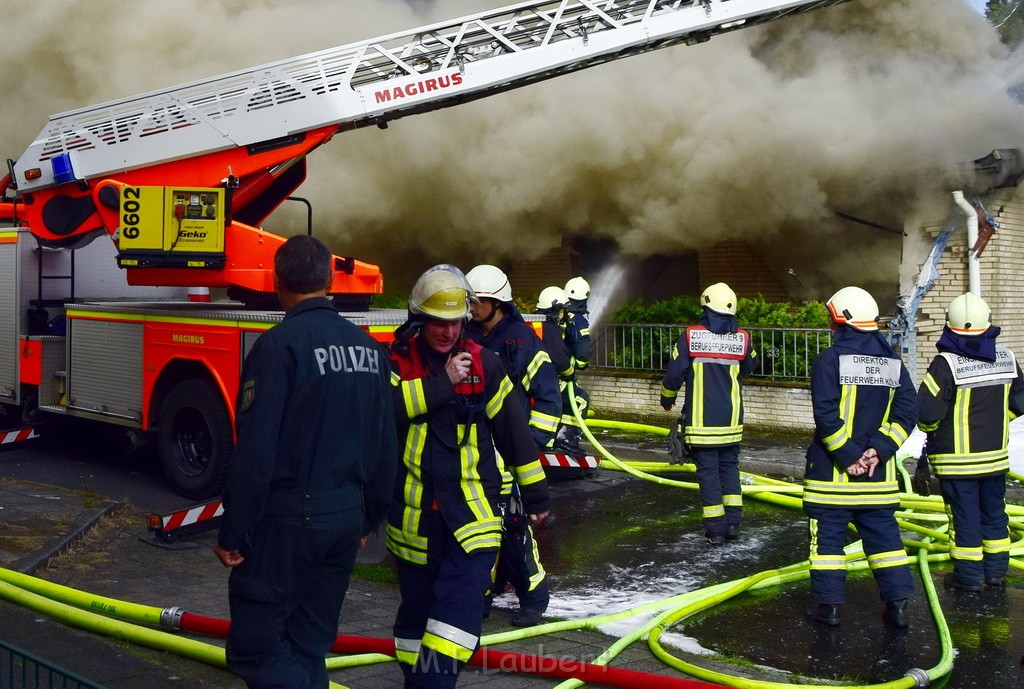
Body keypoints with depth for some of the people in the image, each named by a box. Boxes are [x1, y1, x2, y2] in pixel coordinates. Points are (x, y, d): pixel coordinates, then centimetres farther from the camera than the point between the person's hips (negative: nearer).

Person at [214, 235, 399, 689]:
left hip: (287, 519, -7)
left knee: (256, 645, 0)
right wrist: (368, 518, 19)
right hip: (347, 515, 7)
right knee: (309, 646, 17)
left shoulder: (279, 345, -14)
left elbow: (255, 450, -18)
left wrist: (233, 533, -11)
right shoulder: (369, 347, 7)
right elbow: (386, 445, 10)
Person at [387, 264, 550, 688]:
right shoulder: (397, 362, -3)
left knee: (463, 596, -14)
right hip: (413, 508, 0)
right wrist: (441, 384, -25)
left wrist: (535, 492, 9)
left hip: (472, 505, 0)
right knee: (417, 603, 13)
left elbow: (513, 430, 6)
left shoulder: (483, 363, 1)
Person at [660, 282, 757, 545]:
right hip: (731, 420, 2)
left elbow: (674, 374, -4)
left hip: (700, 420, -2)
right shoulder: (742, 338, -2)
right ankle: (733, 523, 13)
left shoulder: (690, 336, -9)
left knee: (708, 471, 4)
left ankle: (715, 529, 5)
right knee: (729, 467, 16)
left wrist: (667, 399, 14)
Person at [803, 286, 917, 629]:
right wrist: (878, 449, -7)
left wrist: (847, 455, -13)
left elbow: (826, 416, -18)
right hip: (878, 472, 5)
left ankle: (828, 603, 9)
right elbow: (906, 412, 0)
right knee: (883, 532, 13)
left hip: (832, 470, -4)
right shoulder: (893, 363, 6)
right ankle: (898, 603, 12)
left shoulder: (828, 360, -11)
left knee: (828, 534, 5)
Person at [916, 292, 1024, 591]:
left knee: (964, 515, 5)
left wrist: (930, 429, 0)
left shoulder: (946, 364, -20)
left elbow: (926, 412, -22)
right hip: (995, 455, 5)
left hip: (957, 459, -5)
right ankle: (996, 571, 27)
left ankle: (969, 576, 13)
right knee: (993, 512, 17)